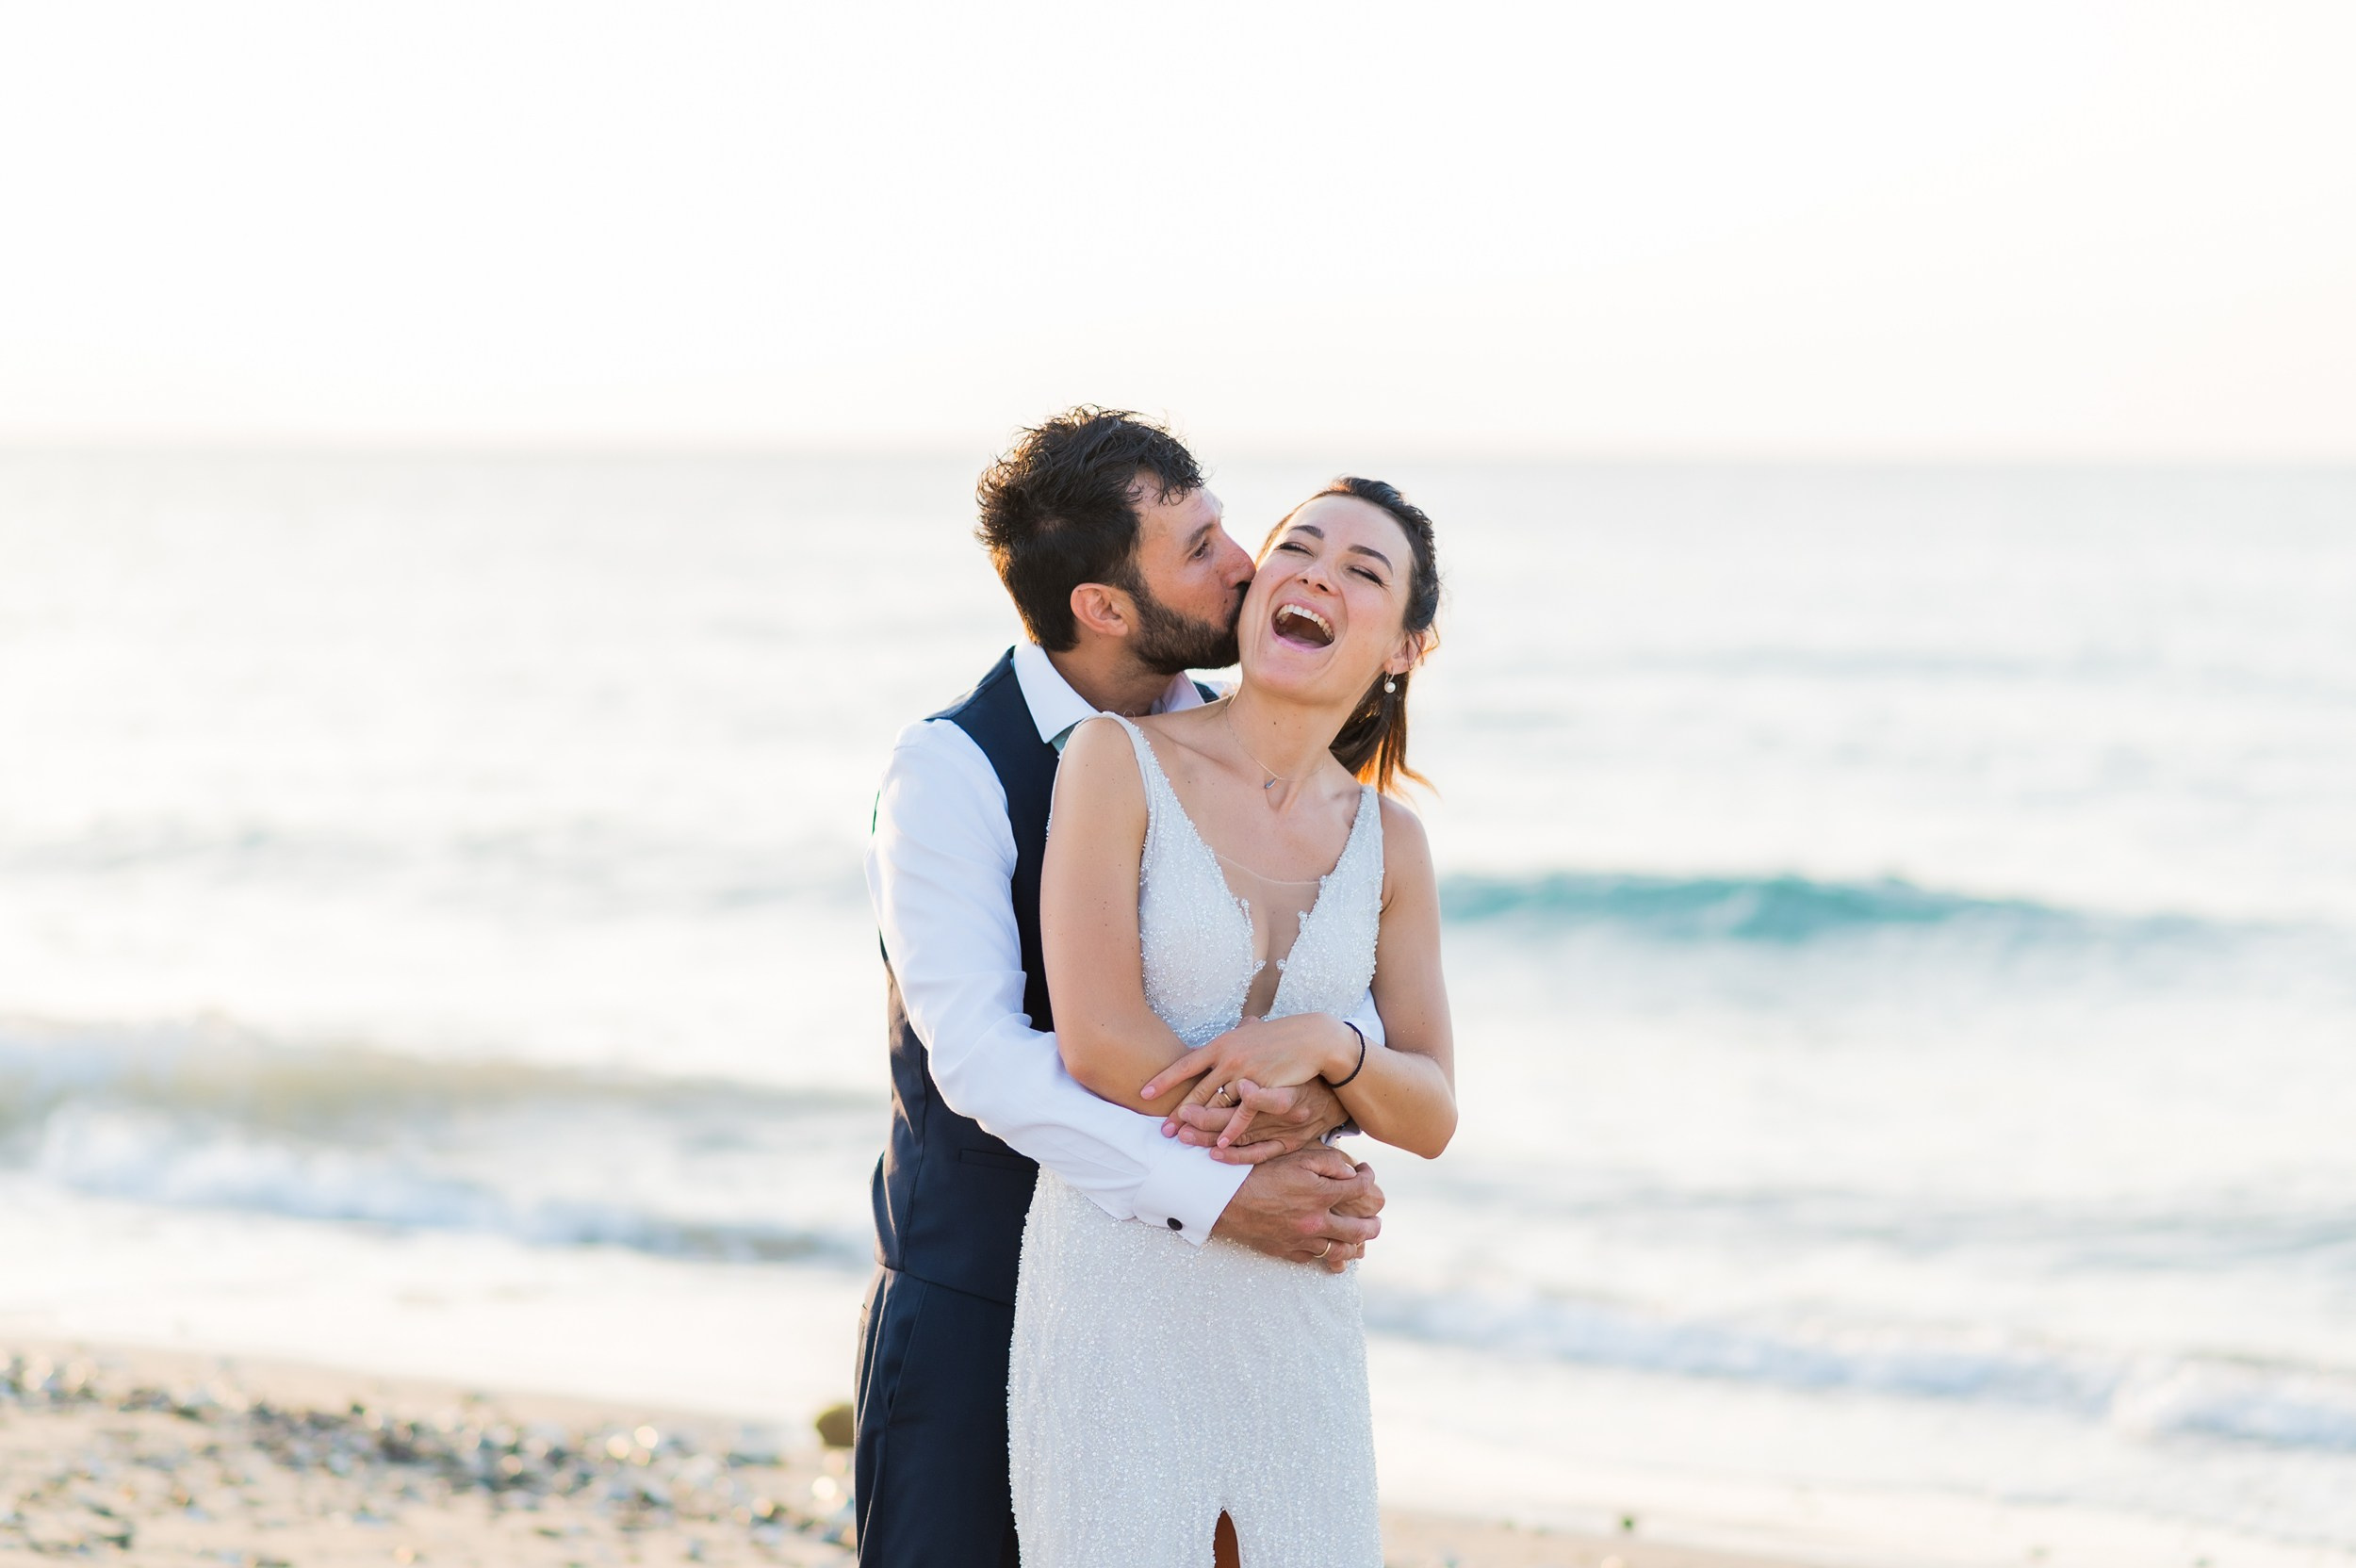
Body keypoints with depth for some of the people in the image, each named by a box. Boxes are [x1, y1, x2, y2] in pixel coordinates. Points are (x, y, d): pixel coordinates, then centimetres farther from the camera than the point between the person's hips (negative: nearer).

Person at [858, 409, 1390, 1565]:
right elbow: (979, 1051, -22)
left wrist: (1327, 1069, -24)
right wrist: (1208, 1195, -30)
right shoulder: (952, 768, -13)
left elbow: (1353, 970, 1)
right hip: (978, 1298, -5)